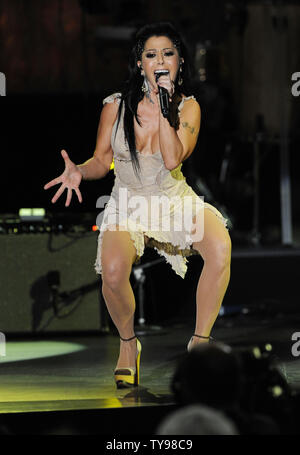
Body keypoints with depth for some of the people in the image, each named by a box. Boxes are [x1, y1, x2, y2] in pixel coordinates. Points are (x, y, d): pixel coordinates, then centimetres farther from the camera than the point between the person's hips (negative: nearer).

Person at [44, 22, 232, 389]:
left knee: (220, 246, -33)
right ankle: (128, 344, 0)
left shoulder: (188, 107, -5)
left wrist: (164, 106, -23)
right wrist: (79, 171, -18)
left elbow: (173, 159, -20)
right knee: (113, 270, -33)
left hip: (174, 200, 0)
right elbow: (102, 161, 4)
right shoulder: (116, 106, -4)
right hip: (128, 206, 0)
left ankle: (200, 341, -16)